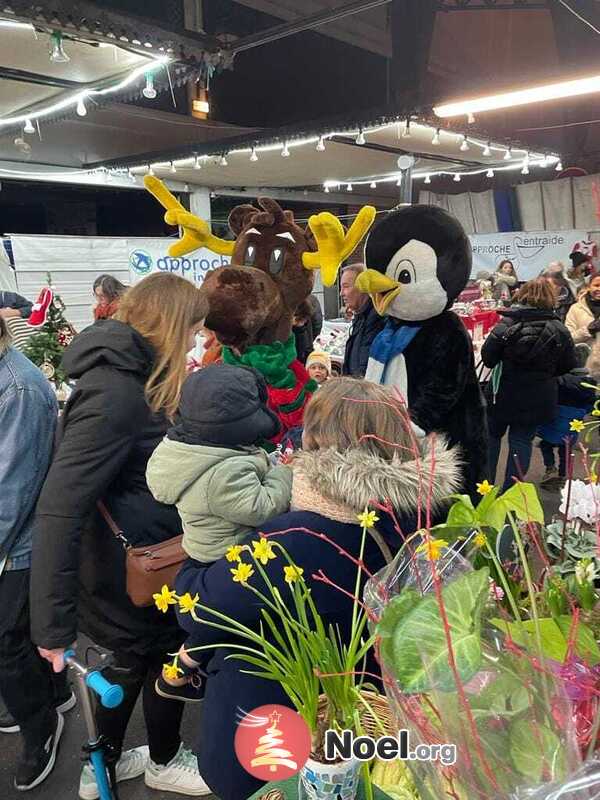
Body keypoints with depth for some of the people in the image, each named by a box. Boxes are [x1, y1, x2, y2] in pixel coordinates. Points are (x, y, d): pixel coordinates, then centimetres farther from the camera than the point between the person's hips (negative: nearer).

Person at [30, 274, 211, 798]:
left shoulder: (132, 376, 2)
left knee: (136, 658, 26)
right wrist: (53, 623, -30)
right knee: (171, 659, 16)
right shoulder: (115, 392, -29)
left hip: (137, 557, 9)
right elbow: (59, 509, -32)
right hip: (131, 572, -9)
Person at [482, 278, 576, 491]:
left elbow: (487, 357, -12)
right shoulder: (560, 331, -4)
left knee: (492, 435, 17)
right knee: (522, 440, 9)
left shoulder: (507, 324, -9)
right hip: (537, 399, 1)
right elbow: (567, 366, 1)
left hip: (503, 393, -1)